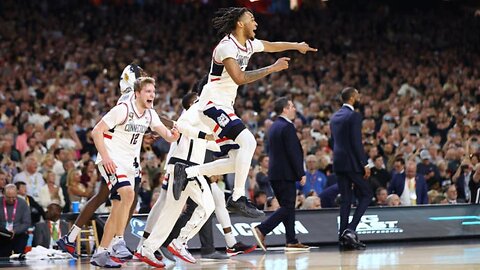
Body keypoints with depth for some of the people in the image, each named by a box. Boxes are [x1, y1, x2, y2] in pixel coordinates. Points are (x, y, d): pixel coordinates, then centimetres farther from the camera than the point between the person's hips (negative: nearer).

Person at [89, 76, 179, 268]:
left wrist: (173, 135, -28)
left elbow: (167, 136, -3)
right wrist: (105, 157, -25)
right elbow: (96, 132, -15)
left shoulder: (150, 115, 5)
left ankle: (100, 254, 13)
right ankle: (119, 242, -25)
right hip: (112, 161, -8)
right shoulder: (123, 110, -15)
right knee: (128, 193, -29)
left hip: (129, 164, 8)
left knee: (117, 211, 7)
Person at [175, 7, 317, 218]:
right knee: (248, 142, -23)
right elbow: (239, 78, -27)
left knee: (237, 161, 5)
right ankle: (238, 198, -22)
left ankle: (187, 172, 12)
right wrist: (272, 68, -22)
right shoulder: (227, 46, -17)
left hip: (224, 108, 10)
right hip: (213, 105, -10)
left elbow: (272, 46, 31)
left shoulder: (249, 44, 10)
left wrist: (296, 45, 37)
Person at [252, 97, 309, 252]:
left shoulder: (274, 127, 14)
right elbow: (293, 153, -18)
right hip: (286, 174, -9)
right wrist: (301, 174, -14)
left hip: (275, 174, 9)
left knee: (287, 207, 11)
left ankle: (291, 241, 12)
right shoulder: (287, 127, -14)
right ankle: (261, 230, -15)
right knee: (287, 207, -7)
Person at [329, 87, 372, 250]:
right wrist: (364, 164, -13)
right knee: (366, 194, 3)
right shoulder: (354, 116, -11)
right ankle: (351, 229, -10)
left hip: (338, 163, 8)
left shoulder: (335, 117, 14)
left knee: (345, 200, 8)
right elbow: (356, 142, -16)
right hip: (352, 162, -8)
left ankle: (344, 238, 4)